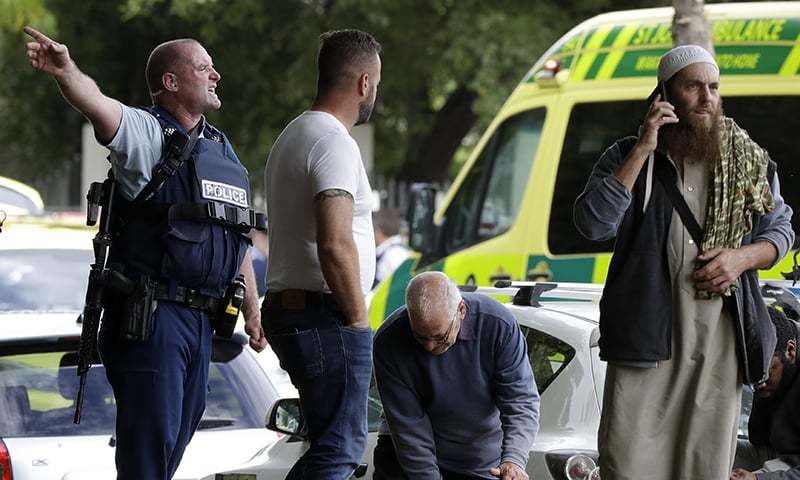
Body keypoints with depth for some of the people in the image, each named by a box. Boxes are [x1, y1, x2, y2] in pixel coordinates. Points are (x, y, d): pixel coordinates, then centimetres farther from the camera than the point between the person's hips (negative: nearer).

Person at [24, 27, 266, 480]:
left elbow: (237, 240, 25)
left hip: (201, 320, 8)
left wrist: (252, 309, 26)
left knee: (177, 439, 13)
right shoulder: (147, 133, -6)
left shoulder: (221, 148, 18)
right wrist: (66, 71, -50)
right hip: (150, 317, -8)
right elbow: (96, 104, -29)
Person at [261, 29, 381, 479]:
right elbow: (335, 245, -25)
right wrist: (358, 319, -15)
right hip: (325, 316, -10)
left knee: (336, 442, 15)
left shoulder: (292, 136, 19)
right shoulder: (335, 143, -15)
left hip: (286, 305, 10)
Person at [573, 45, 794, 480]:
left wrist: (743, 257, -5)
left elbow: (780, 231, 17)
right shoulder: (627, 156, 4)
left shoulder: (749, 162, 9)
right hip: (645, 333, -2)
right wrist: (644, 150, -14)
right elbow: (592, 223, -11)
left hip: (719, 338, 2)